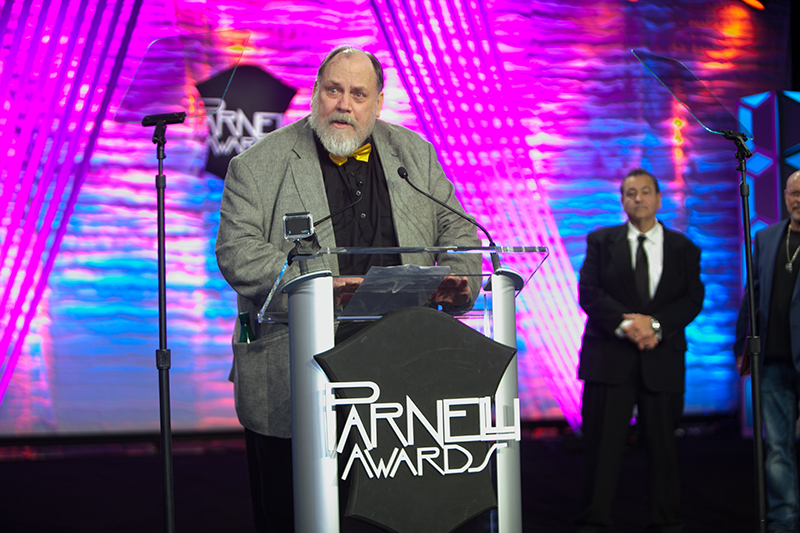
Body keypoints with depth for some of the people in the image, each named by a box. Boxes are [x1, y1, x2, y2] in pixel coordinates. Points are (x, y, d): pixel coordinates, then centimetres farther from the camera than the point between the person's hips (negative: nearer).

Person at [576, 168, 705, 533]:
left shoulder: (682, 248, 12)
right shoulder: (601, 241, 9)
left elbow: (693, 299, 1)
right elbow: (588, 292, -2)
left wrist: (655, 324, -15)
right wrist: (626, 324, -16)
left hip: (662, 359, 1)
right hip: (610, 357, -1)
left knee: (663, 444, 4)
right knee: (602, 444, -3)